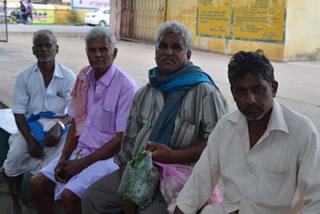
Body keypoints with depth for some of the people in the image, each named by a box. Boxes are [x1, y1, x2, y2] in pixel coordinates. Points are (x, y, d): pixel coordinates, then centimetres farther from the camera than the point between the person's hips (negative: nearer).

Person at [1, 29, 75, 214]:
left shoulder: (68, 77, -2)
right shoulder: (24, 77, 2)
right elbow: (19, 112, 0)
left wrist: (60, 125, -25)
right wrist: (30, 139, -13)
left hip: (56, 128, -2)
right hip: (30, 127, 2)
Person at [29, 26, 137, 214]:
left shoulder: (125, 86, -17)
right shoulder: (83, 79, 4)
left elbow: (122, 139, -17)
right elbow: (75, 125, 10)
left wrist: (82, 163, -16)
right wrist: (64, 158, -5)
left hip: (109, 156, -7)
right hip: (81, 149, 7)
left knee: (70, 195, -24)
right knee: (37, 184, -2)